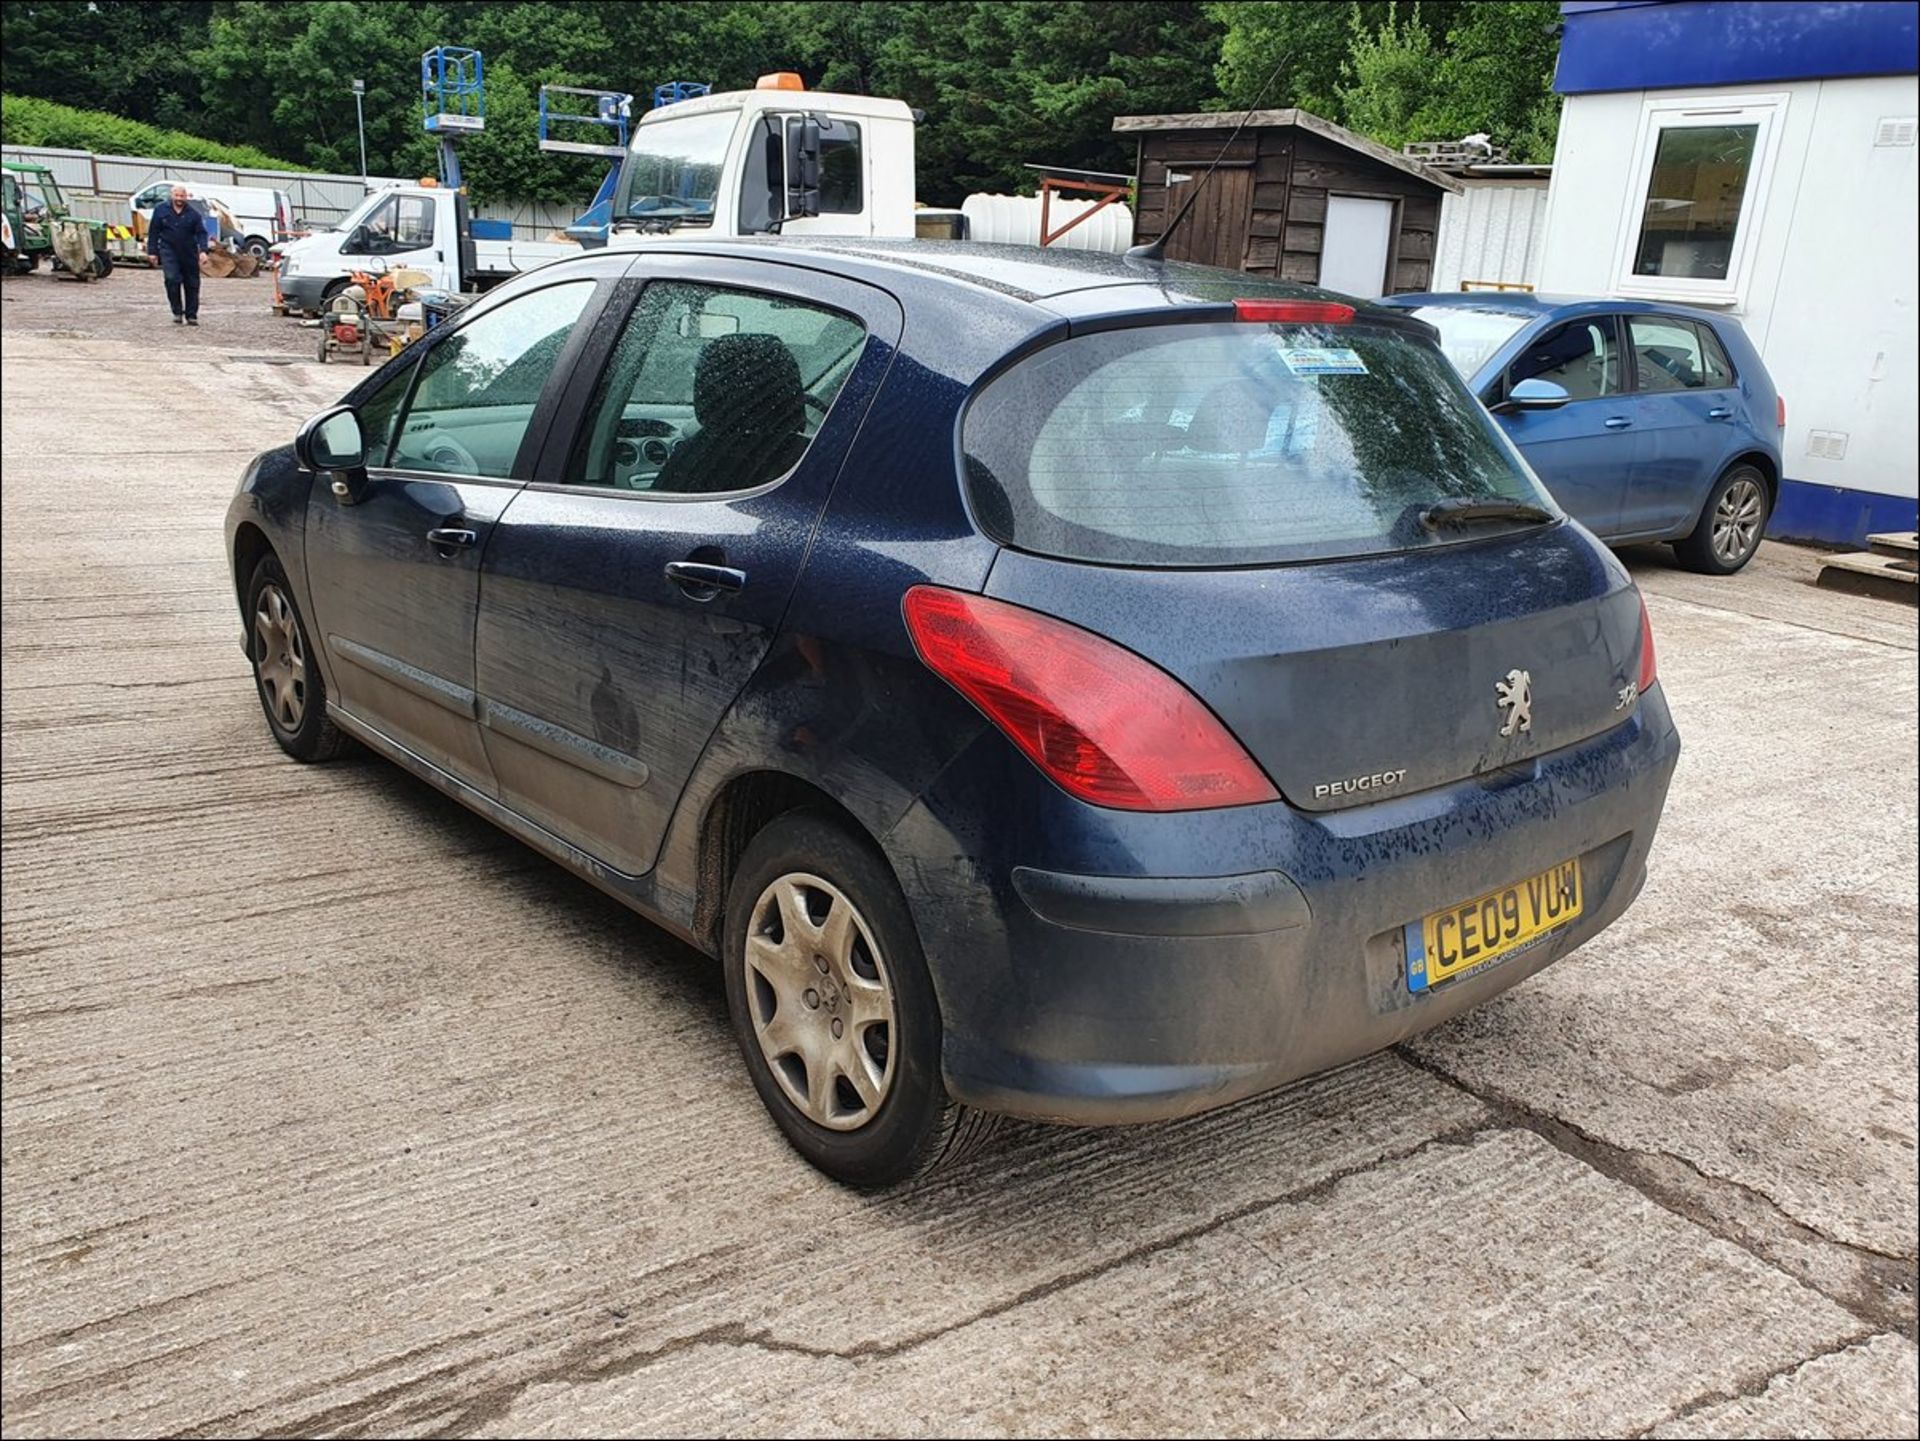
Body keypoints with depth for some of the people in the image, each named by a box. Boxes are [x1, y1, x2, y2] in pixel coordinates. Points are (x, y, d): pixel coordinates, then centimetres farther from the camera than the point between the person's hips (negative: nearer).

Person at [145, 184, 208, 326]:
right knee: (172, 279, -17)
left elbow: (201, 233, -3)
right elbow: (153, 232, 6)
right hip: (169, 251, -1)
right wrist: (152, 251, 3)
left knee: (192, 284, 4)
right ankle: (177, 312, -6)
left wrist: (203, 250, -19)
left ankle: (191, 315, 14)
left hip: (189, 253, 1)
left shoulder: (193, 213, 0)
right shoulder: (160, 209, 1)